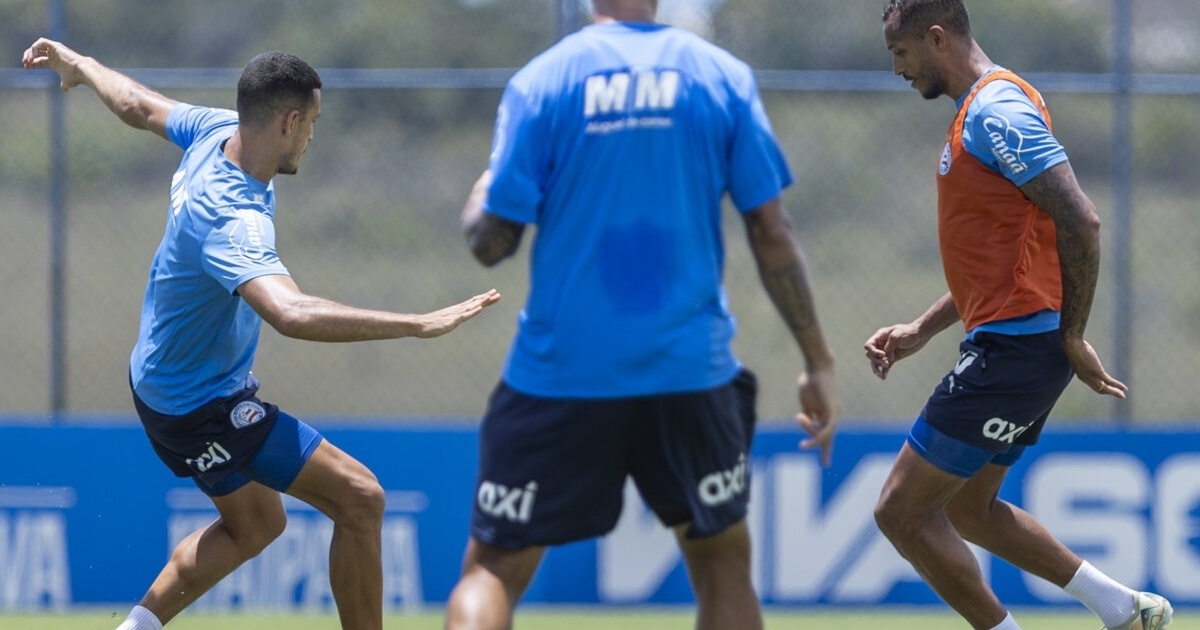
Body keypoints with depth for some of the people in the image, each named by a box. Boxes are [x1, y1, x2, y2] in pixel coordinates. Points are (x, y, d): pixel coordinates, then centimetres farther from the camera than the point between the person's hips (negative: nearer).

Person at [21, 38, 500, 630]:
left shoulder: (217, 131, -9)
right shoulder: (234, 220, -37)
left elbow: (137, 105, 13)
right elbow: (291, 313, -54)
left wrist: (81, 64, 35)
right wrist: (419, 325, -58)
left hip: (162, 377, 11)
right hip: (201, 409, -11)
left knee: (255, 522, 28)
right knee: (360, 498, -15)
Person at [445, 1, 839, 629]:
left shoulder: (539, 82, -4)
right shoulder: (722, 77, 0)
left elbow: (491, 241, -4)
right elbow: (771, 233, 0)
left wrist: (479, 196, 19)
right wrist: (817, 363, 7)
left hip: (562, 372, -1)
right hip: (689, 366, 1)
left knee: (493, 569, 6)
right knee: (722, 559, 17)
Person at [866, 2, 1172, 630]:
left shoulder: (996, 111, -15)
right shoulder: (980, 113, 17)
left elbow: (1080, 222, -23)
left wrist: (1071, 338, -18)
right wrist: (919, 332, 19)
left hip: (1013, 345, -11)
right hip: (1008, 344, 11)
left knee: (902, 512, -7)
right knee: (966, 508, 21)